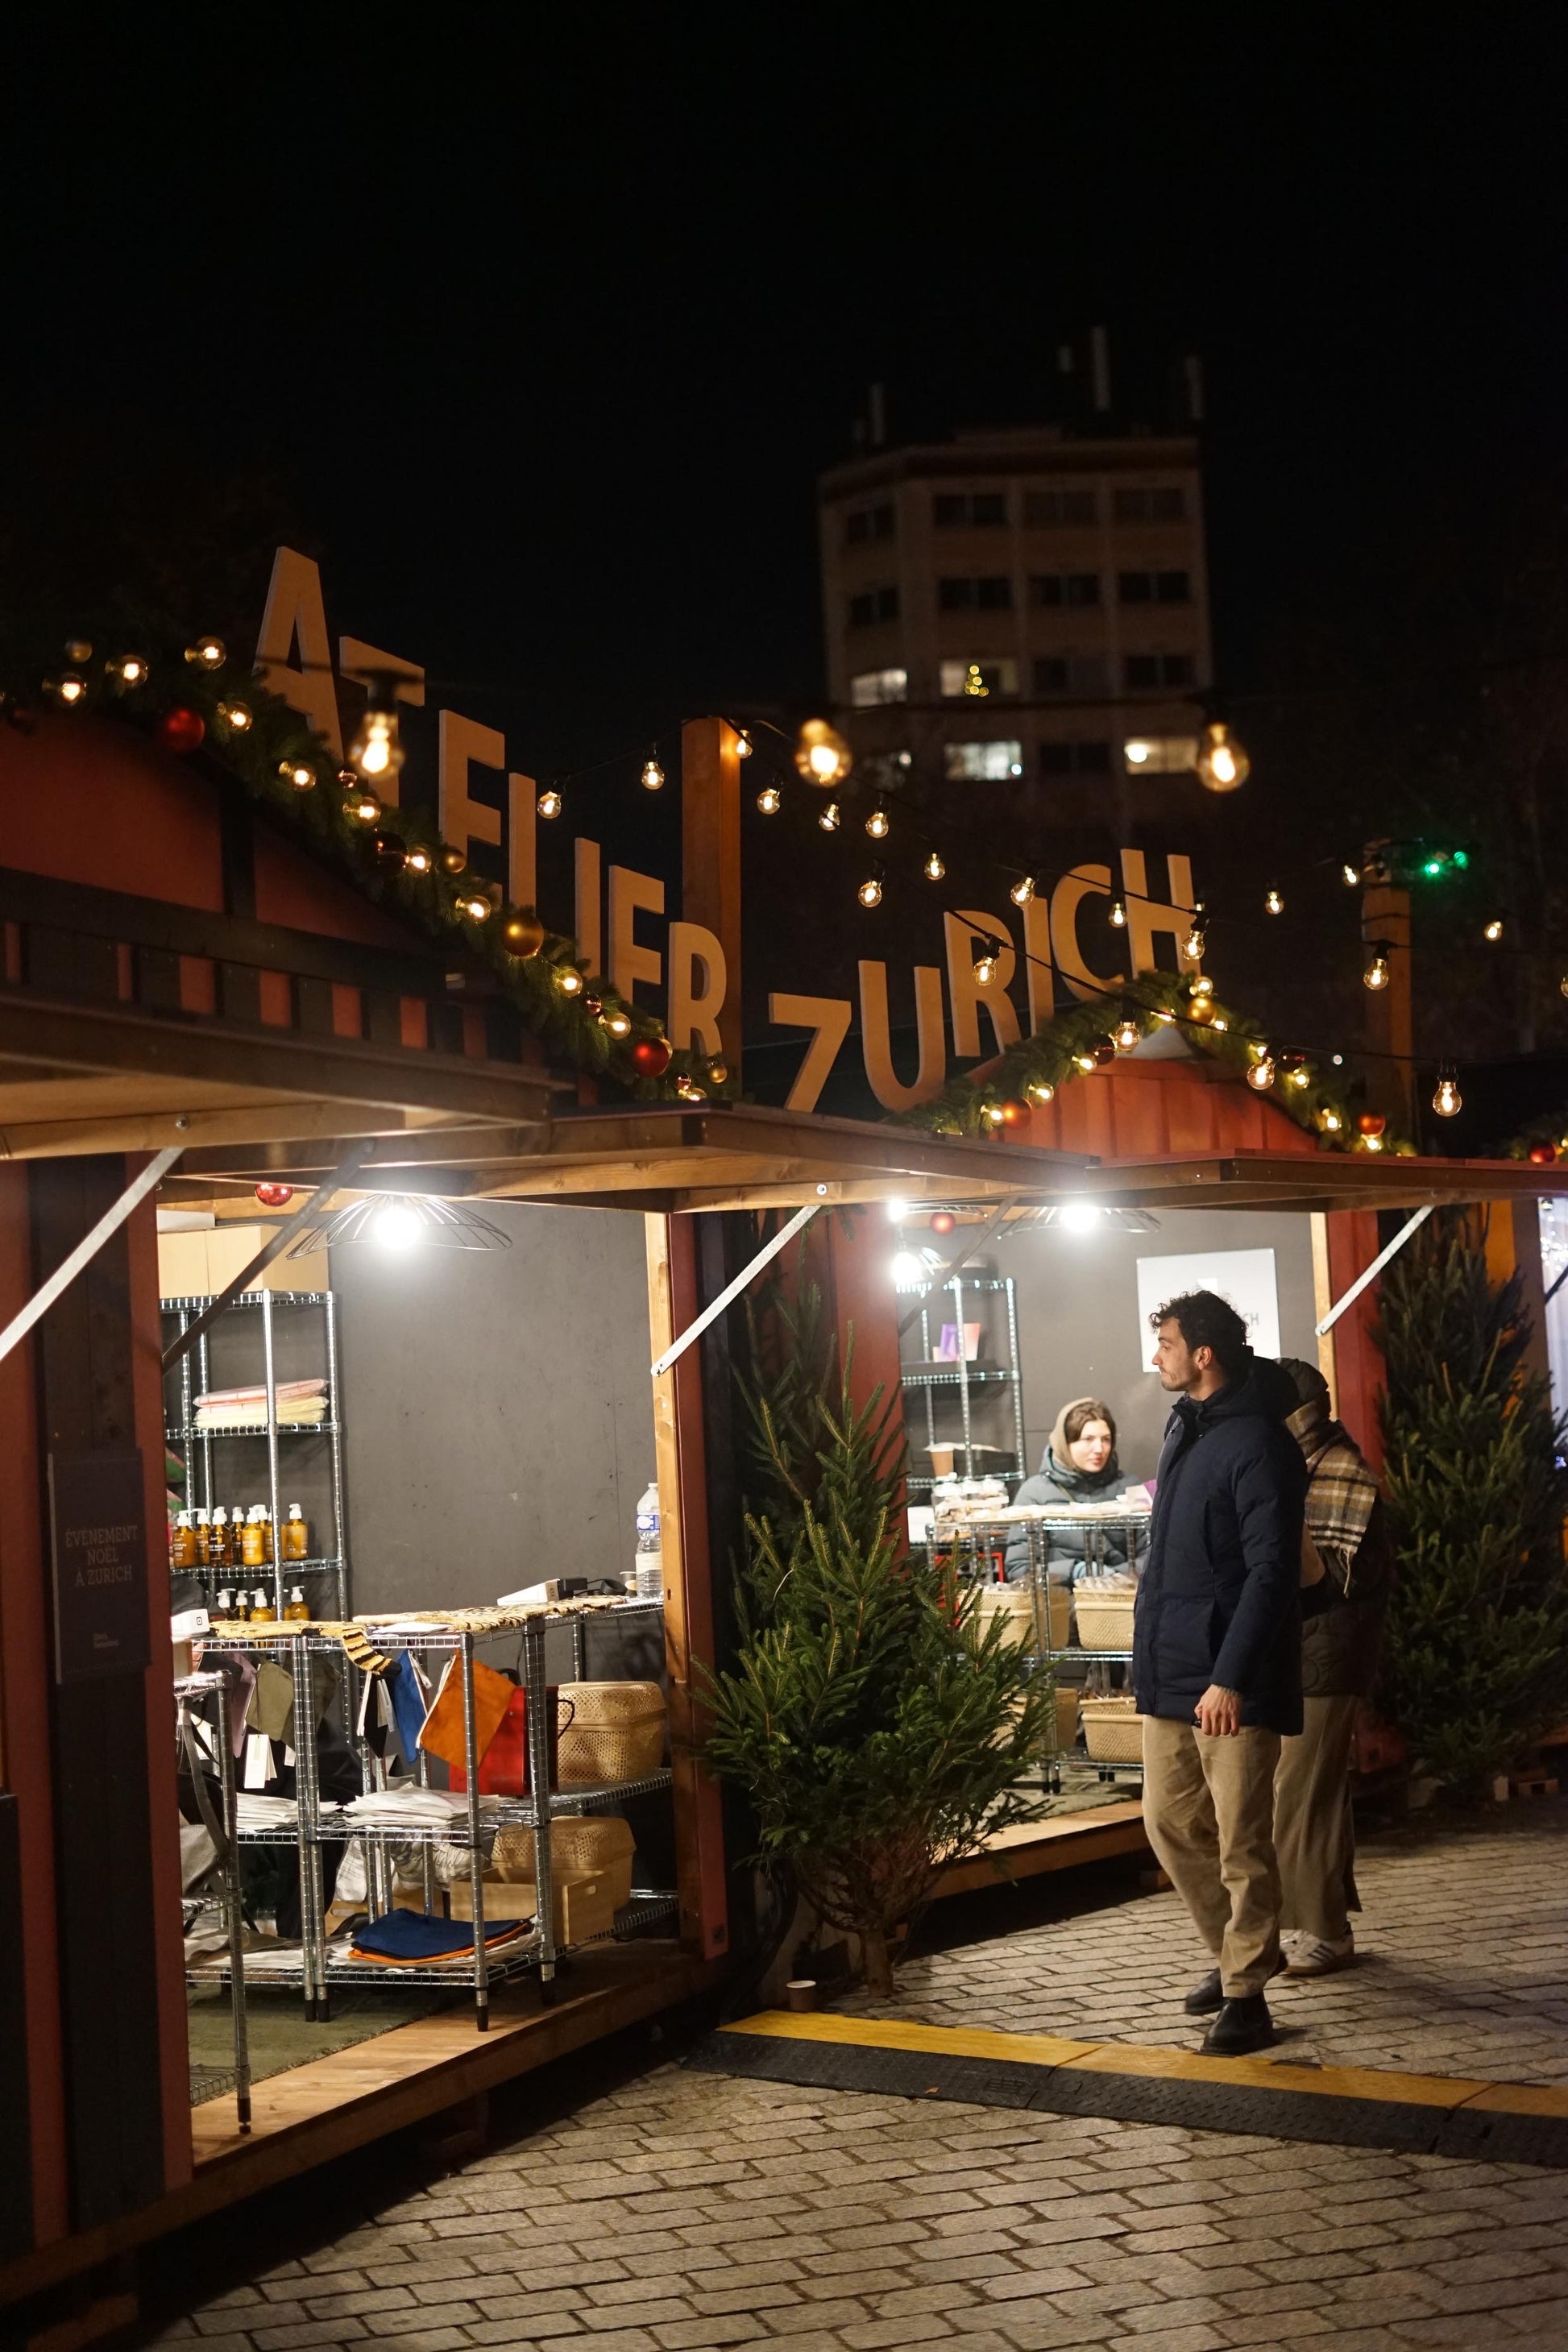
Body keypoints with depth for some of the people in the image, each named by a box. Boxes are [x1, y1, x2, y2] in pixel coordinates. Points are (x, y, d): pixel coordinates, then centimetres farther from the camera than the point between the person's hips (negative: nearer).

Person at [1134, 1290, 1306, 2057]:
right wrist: (1153, 1653, 18)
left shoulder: (1256, 1443, -15)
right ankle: (1236, 1951, 29)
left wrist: (1230, 1676, -23)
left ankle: (1246, 1993, 7)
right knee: (1169, 1821, 14)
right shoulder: (1183, 1426, 12)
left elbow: (1271, 1571, -19)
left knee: (1241, 1844, -1)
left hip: (1232, 1684, -9)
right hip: (1170, 1674, 9)